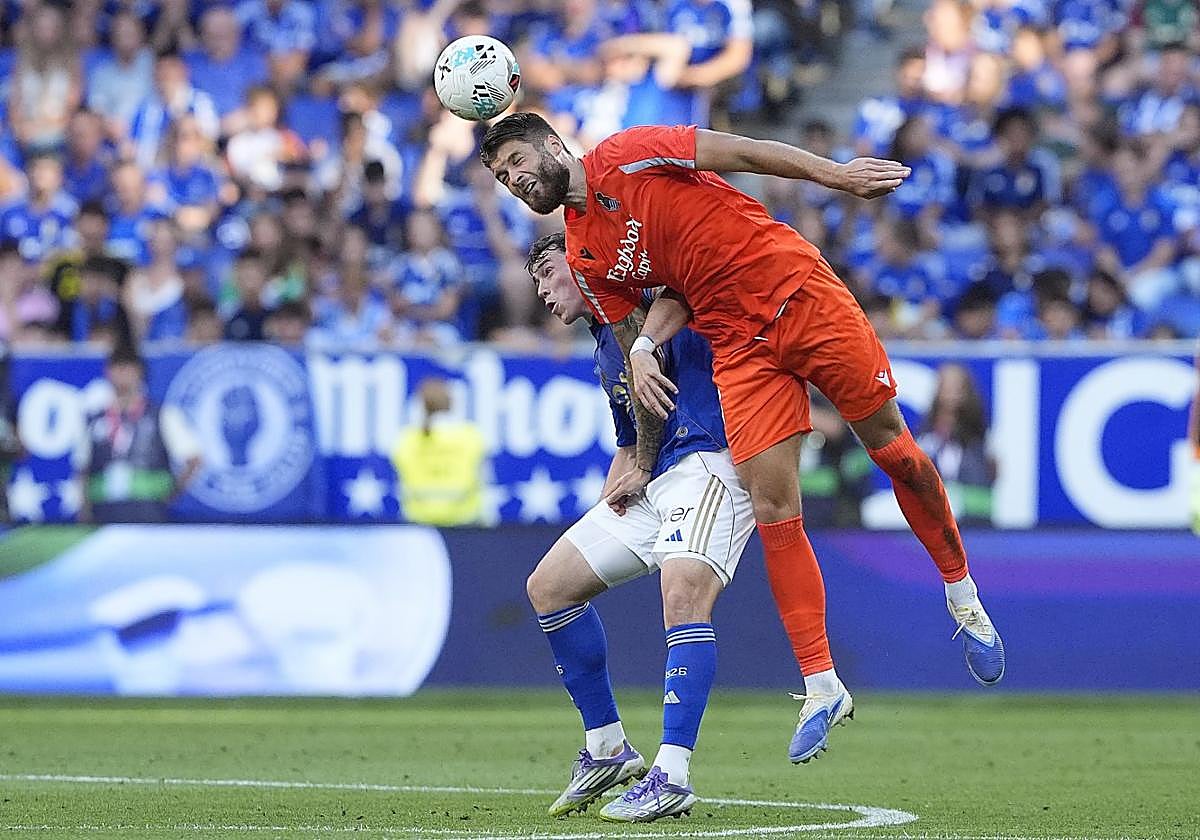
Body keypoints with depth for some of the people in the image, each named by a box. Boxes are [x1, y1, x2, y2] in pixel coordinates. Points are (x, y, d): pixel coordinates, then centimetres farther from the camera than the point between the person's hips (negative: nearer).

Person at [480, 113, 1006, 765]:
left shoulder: (624, 157, -7)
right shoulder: (584, 259, 8)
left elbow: (744, 152, -7)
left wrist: (837, 175, -15)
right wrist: (644, 460, 1)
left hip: (798, 291, -4)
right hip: (739, 348, 4)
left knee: (892, 448, 1)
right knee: (773, 509, -6)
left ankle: (962, 598, 22)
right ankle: (821, 688, -2)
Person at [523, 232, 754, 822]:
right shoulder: (606, 355, 25)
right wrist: (616, 487, 12)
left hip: (709, 461, -10)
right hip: (652, 484, 10)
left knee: (683, 589, -30)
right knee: (549, 586, 10)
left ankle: (671, 777, -35)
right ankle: (606, 749, 17)